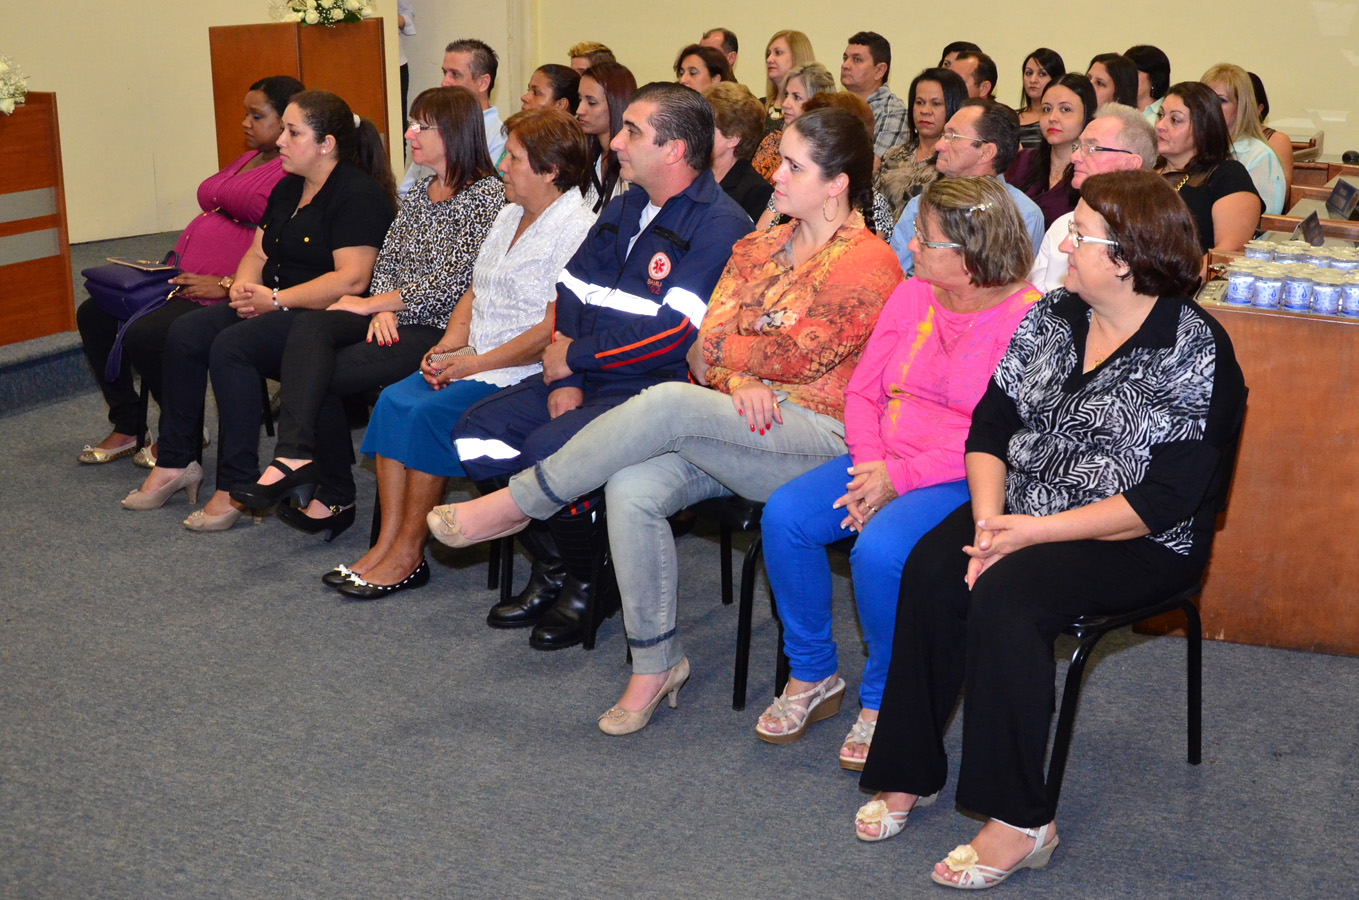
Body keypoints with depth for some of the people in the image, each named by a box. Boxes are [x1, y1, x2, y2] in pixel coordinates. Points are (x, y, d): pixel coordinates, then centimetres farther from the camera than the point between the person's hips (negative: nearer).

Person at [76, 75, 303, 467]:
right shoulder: (247, 159, 21)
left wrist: (227, 285, -23)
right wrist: (175, 265, 12)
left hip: (224, 295, -11)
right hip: (184, 278, 11)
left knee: (143, 335, -28)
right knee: (93, 314, 7)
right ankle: (127, 427, 16)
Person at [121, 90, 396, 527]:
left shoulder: (358, 195, -12)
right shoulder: (288, 188, 18)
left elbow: (352, 280, -22)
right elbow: (258, 252, 20)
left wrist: (275, 299, -19)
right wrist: (243, 289, -3)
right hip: (274, 306, 10)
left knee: (231, 346, -29)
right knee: (184, 334, -7)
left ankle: (237, 486, -23)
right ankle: (176, 462, 2)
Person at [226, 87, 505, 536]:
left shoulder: (486, 195, -8)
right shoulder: (419, 191, 18)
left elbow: (448, 284, -14)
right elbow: (386, 260, 15)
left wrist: (370, 303, -8)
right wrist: (382, 309, -8)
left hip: (439, 329, -7)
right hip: (392, 317, 7)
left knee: (320, 375, -19)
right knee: (309, 328, -23)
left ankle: (333, 494, -9)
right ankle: (296, 457, -29)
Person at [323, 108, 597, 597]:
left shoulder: (577, 230, -13)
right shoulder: (509, 217, 17)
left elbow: (554, 330, -20)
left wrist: (477, 363, -17)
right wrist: (451, 342, 2)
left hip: (526, 374, -9)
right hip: (477, 362, 9)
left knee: (431, 414, -23)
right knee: (394, 400, -11)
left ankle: (408, 555, -11)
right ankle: (388, 542, -11)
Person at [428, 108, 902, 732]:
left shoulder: (868, 264, -6)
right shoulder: (761, 247, 17)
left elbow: (802, 357, -15)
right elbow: (706, 346, 9)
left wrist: (723, 351, -1)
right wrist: (740, 381, -13)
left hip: (820, 438, -7)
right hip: (739, 431, 7)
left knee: (668, 404, -31)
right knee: (632, 489, -22)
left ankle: (515, 504, -16)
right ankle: (656, 664, -8)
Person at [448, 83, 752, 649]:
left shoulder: (720, 228, -13)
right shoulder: (623, 209, 14)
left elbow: (674, 332, -22)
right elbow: (572, 294, 12)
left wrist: (574, 356, -12)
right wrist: (562, 380, -5)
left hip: (658, 389, -9)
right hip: (589, 377, 9)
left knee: (549, 448, -29)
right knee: (477, 430, -4)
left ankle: (588, 585, -2)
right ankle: (555, 569, 8)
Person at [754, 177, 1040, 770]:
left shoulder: (1029, 317, -12)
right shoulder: (912, 296, 10)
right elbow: (863, 390, 11)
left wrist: (901, 476, -21)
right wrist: (870, 464, -8)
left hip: (966, 479, -7)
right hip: (885, 462, 7)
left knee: (880, 548, -33)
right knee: (784, 515, -15)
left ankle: (882, 703, -6)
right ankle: (812, 675, 3)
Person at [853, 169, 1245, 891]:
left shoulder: (1195, 352, -13)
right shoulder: (1051, 317, 6)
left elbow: (1165, 500, -18)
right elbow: (991, 423, 5)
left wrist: (1035, 531, -21)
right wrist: (989, 520, -13)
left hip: (1141, 542, -6)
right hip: (1021, 509, 6)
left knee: (1005, 597, -30)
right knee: (930, 571, -21)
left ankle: (1020, 821, -19)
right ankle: (911, 772, -9)